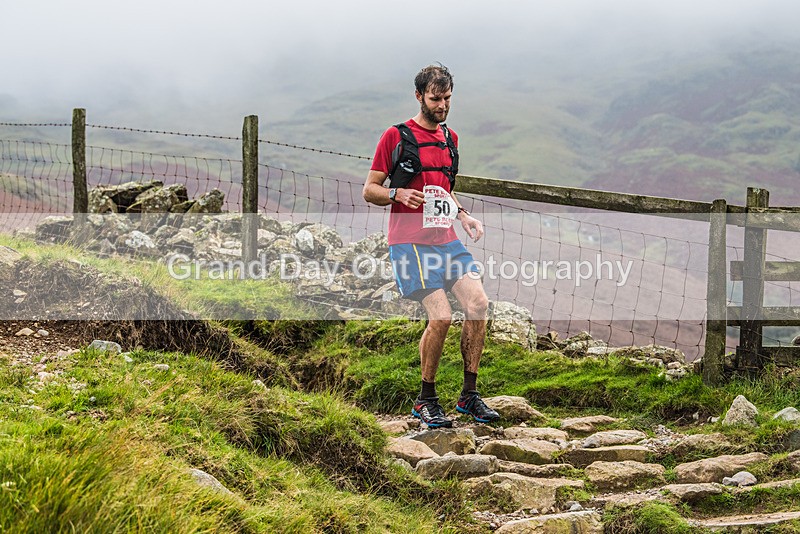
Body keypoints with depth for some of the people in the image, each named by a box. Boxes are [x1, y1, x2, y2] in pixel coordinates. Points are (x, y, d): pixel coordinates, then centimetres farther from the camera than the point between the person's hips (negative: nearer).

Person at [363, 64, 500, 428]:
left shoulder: (450, 138, 18)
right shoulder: (396, 136, -2)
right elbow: (369, 190, 0)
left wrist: (462, 215, 13)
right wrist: (399, 194, -20)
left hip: (446, 239, 6)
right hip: (410, 242, -6)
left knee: (478, 304, -9)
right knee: (441, 316, -17)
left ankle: (469, 395, 3)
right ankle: (425, 401, 1)